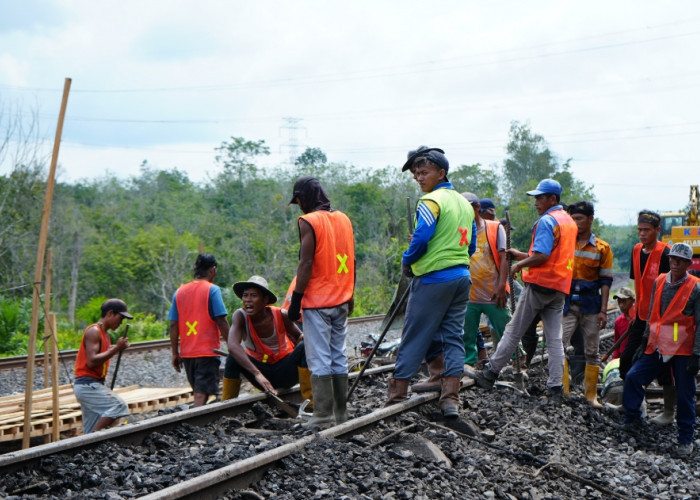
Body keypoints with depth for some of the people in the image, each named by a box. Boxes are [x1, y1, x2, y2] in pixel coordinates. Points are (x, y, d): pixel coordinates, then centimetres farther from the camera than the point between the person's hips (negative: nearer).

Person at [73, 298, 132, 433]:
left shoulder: (104, 333, 20)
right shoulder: (94, 331, -10)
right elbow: (91, 361, -21)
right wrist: (115, 349, -19)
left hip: (93, 385, 10)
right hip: (87, 385, -10)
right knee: (118, 406, -22)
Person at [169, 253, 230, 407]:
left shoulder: (180, 292, 9)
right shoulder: (212, 290, -6)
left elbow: (174, 325, 7)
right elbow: (221, 321, -11)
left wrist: (175, 354, 11)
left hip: (186, 353, 5)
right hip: (208, 351, -5)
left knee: (198, 393, 19)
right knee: (201, 395, -9)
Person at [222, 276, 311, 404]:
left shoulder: (280, 315, -14)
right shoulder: (240, 316, -18)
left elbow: (298, 336, 4)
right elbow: (232, 345, -35)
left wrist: (303, 338, -24)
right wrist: (257, 374, -46)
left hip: (284, 372, 1)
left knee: (303, 347, -25)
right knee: (233, 357, -25)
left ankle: (309, 401, -19)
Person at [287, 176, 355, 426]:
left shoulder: (308, 221, -11)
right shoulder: (344, 219, 10)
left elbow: (306, 263, -16)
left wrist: (295, 299, -12)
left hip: (317, 302, -7)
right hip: (341, 300, 7)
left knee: (319, 360, -3)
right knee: (339, 357, 12)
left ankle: (323, 415, -3)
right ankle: (341, 412, 16)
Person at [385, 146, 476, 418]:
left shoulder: (431, 201, -11)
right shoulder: (465, 203, 14)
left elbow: (421, 239, -18)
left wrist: (407, 261, -1)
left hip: (433, 278, -7)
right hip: (462, 277, 7)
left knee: (414, 337, 0)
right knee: (453, 336, 9)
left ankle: (396, 394, 5)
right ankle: (450, 398, 5)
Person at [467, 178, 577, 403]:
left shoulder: (546, 221, -12)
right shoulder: (569, 222, 16)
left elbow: (542, 256, -21)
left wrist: (520, 265, -7)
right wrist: (523, 255, 17)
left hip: (540, 283, -8)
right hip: (560, 286, 8)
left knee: (514, 331, 0)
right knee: (555, 339, 5)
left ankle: (490, 373, 7)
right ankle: (555, 389, 1)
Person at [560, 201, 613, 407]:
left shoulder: (602, 248, 2)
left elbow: (606, 281, 1)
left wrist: (603, 310, -5)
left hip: (590, 303, 0)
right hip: (566, 301, 0)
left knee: (592, 350, 5)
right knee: (559, 345, -11)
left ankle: (591, 394, 14)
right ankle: (562, 390, -5)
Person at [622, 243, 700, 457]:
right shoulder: (659, 282, 4)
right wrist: (645, 341, 12)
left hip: (682, 350, -4)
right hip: (657, 346, 4)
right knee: (633, 377, -2)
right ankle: (632, 421, 15)